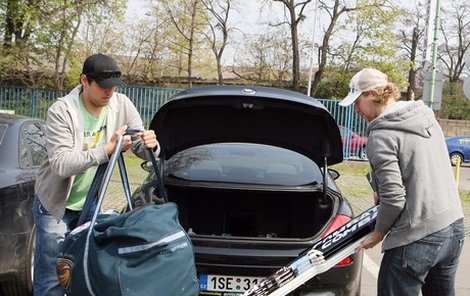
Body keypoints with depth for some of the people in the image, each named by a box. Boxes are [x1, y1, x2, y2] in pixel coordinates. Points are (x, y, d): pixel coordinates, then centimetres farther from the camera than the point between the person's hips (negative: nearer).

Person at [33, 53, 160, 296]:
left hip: (90, 203, 4)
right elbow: (61, 164, -30)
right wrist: (108, 148, -37)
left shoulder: (122, 105, -10)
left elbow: (142, 149, -6)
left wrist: (150, 145, -31)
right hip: (55, 205, -4)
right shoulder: (61, 111, -22)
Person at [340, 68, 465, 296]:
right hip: (453, 228, 8)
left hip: (417, 238, -8)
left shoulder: (381, 135, -14)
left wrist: (378, 233, -1)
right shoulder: (426, 117, 10)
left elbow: (394, 198, -17)